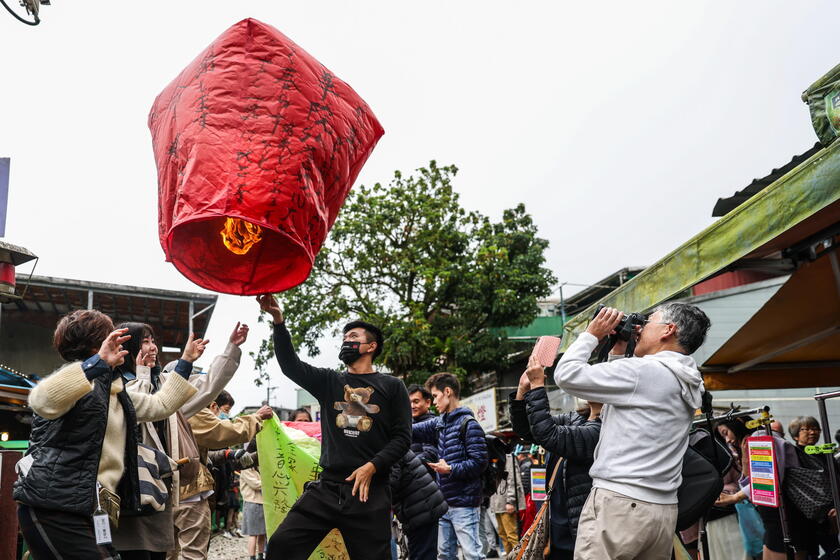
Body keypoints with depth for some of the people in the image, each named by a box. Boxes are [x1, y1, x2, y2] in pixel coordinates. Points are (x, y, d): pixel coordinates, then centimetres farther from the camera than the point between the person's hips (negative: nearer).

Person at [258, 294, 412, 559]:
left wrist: (372, 466, -12)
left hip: (370, 490, -2)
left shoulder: (392, 386, 5)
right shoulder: (329, 382, 13)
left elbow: (402, 436, 1)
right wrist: (279, 321, -11)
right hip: (327, 486, 2)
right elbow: (290, 365, 0)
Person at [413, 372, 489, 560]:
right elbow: (413, 431, 16)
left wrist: (450, 469, -18)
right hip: (445, 503, 8)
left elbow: (479, 463, -15)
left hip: (464, 504, -8)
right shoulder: (440, 423, 11)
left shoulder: (469, 424, -12)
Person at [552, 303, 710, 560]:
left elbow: (566, 374, -10)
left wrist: (592, 334, 2)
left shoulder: (641, 371, -13)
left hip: (619, 503, -9)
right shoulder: (687, 384, 14)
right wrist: (618, 351, 20)